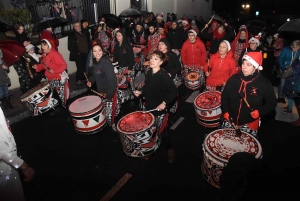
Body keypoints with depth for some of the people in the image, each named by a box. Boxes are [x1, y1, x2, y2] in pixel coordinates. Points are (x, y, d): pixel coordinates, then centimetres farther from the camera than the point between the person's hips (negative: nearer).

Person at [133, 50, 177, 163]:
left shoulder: (163, 75, -19)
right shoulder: (149, 73, 2)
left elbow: (173, 91, -23)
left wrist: (164, 103, -28)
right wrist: (140, 91, 0)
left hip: (159, 109, -6)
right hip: (148, 106, 7)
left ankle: (170, 150, 24)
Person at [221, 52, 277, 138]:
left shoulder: (264, 83, -11)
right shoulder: (234, 79, -4)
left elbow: (272, 102, -1)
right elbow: (224, 96, 8)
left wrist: (260, 112, -16)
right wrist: (225, 111, -2)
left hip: (250, 124, -2)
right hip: (230, 120, 3)